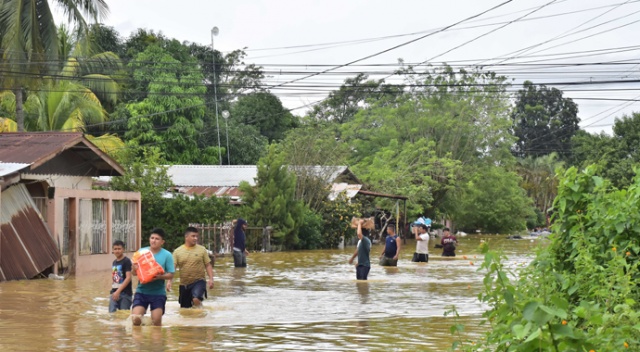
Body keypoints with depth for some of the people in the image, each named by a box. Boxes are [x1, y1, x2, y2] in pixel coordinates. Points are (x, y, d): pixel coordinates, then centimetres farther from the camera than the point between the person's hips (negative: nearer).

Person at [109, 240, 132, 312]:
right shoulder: (114, 262, 13)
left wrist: (118, 291, -21)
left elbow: (128, 278, -16)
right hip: (114, 293, 7)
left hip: (125, 293, -7)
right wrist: (113, 291, 9)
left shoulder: (126, 261, -8)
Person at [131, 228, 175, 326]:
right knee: (135, 319, -9)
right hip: (141, 291, 2)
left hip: (158, 293, -2)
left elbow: (171, 275, -4)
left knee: (156, 322, -2)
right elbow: (134, 273, 7)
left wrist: (160, 276, -24)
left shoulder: (167, 255, -3)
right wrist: (135, 269, -17)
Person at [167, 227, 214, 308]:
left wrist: (211, 278, -9)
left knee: (196, 299, -29)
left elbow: (208, 265, 4)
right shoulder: (177, 251, 1)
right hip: (184, 284, 3)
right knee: (185, 308, 10)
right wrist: (169, 281, -18)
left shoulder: (202, 249, 0)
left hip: (199, 281, -3)